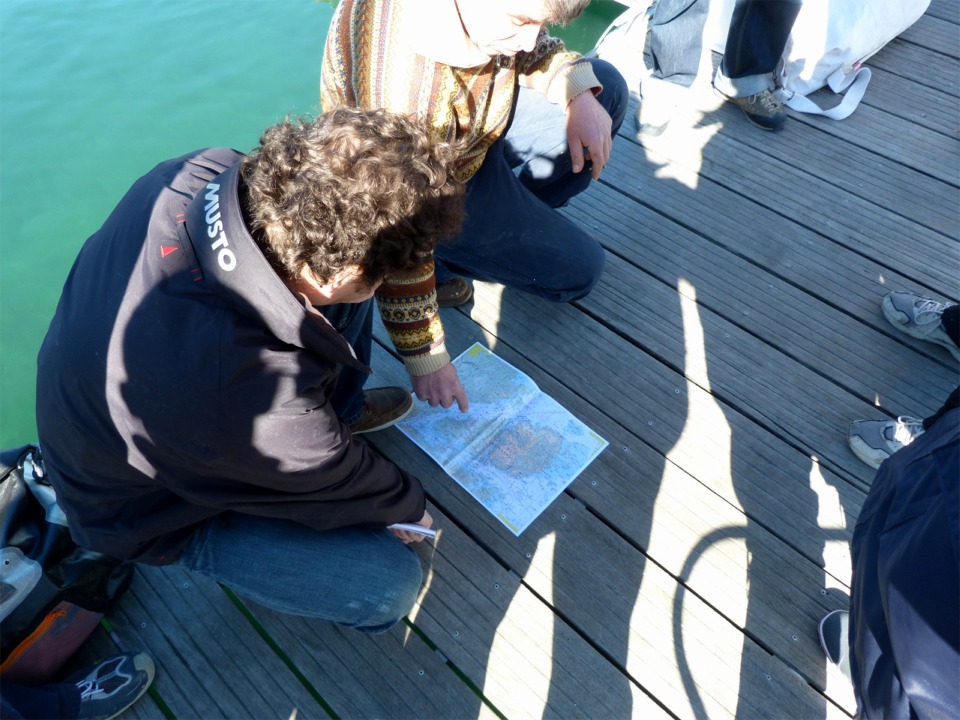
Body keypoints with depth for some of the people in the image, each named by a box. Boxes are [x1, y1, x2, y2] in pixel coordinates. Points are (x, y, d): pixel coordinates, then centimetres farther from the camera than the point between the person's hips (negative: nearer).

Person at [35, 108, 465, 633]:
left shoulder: (205, 173, -26)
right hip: (152, 511, -6)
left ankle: (337, 407, 19)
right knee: (389, 585, -14)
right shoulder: (266, 409, -44)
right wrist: (410, 506, 0)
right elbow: (341, 484, -22)